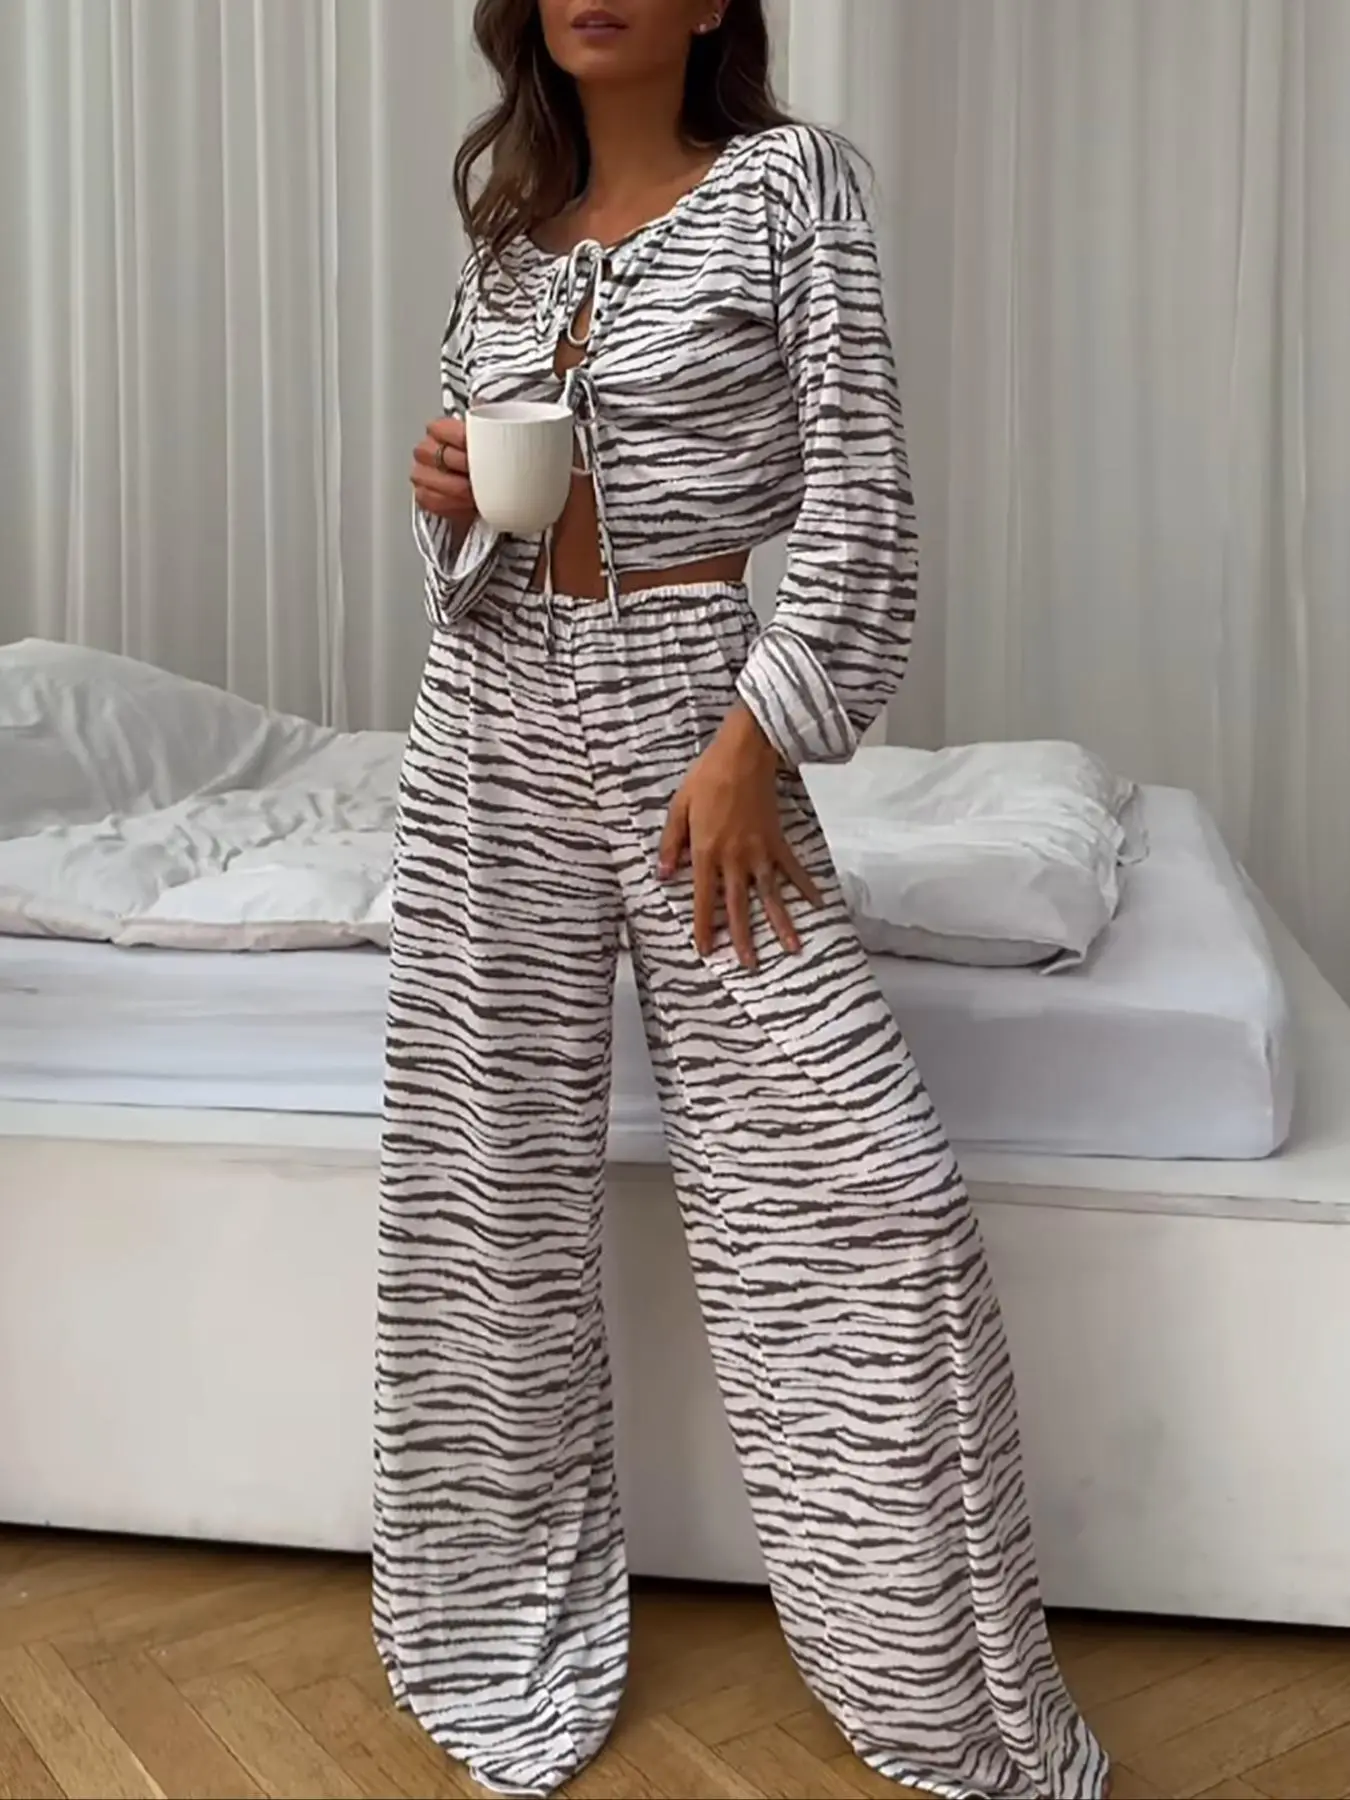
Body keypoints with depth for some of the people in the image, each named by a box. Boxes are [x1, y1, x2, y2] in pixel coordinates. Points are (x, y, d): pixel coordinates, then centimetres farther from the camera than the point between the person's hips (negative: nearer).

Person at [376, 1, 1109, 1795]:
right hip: (493, 722, 5)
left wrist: (752, 744, -15)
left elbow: (861, 490, -8)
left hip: (689, 704, -5)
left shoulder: (786, 179, -1)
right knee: (489, 1183, 6)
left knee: (858, 1188, -10)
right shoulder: (507, 231, 13)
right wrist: (446, 498, -5)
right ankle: (523, 1650, 26)